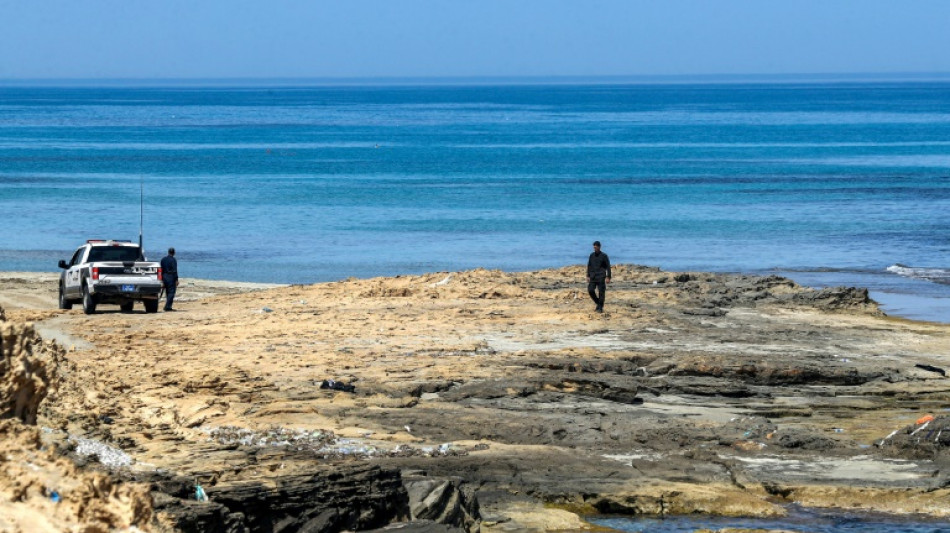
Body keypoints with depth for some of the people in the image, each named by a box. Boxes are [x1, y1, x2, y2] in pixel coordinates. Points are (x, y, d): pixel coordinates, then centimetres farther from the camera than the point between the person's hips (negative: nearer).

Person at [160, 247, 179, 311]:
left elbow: (161, 270, 13)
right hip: (171, 277, -7)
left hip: (164, 277, 7)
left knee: (167, 293, 13)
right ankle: (167, 307, -13)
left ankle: (168, 306, 13)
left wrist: (162, 279, 17)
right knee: (171, 292, -5)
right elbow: (174, 271, -14)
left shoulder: (163, 259, 10)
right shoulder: (173, 260, -10)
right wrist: (176, 280, -12)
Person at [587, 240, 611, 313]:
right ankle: (598, 303, 15)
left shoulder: (604, 256, -5)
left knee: (601, 292, -3)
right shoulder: (592, 256, 8)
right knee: (590, 290, -5)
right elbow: (589, 266, 15)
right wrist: (588, 276, 10)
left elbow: (608, 267, -5)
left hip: (601, 277, -4)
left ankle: (600, 308, 6)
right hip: (593, 277, 4)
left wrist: (608, 277, -11)